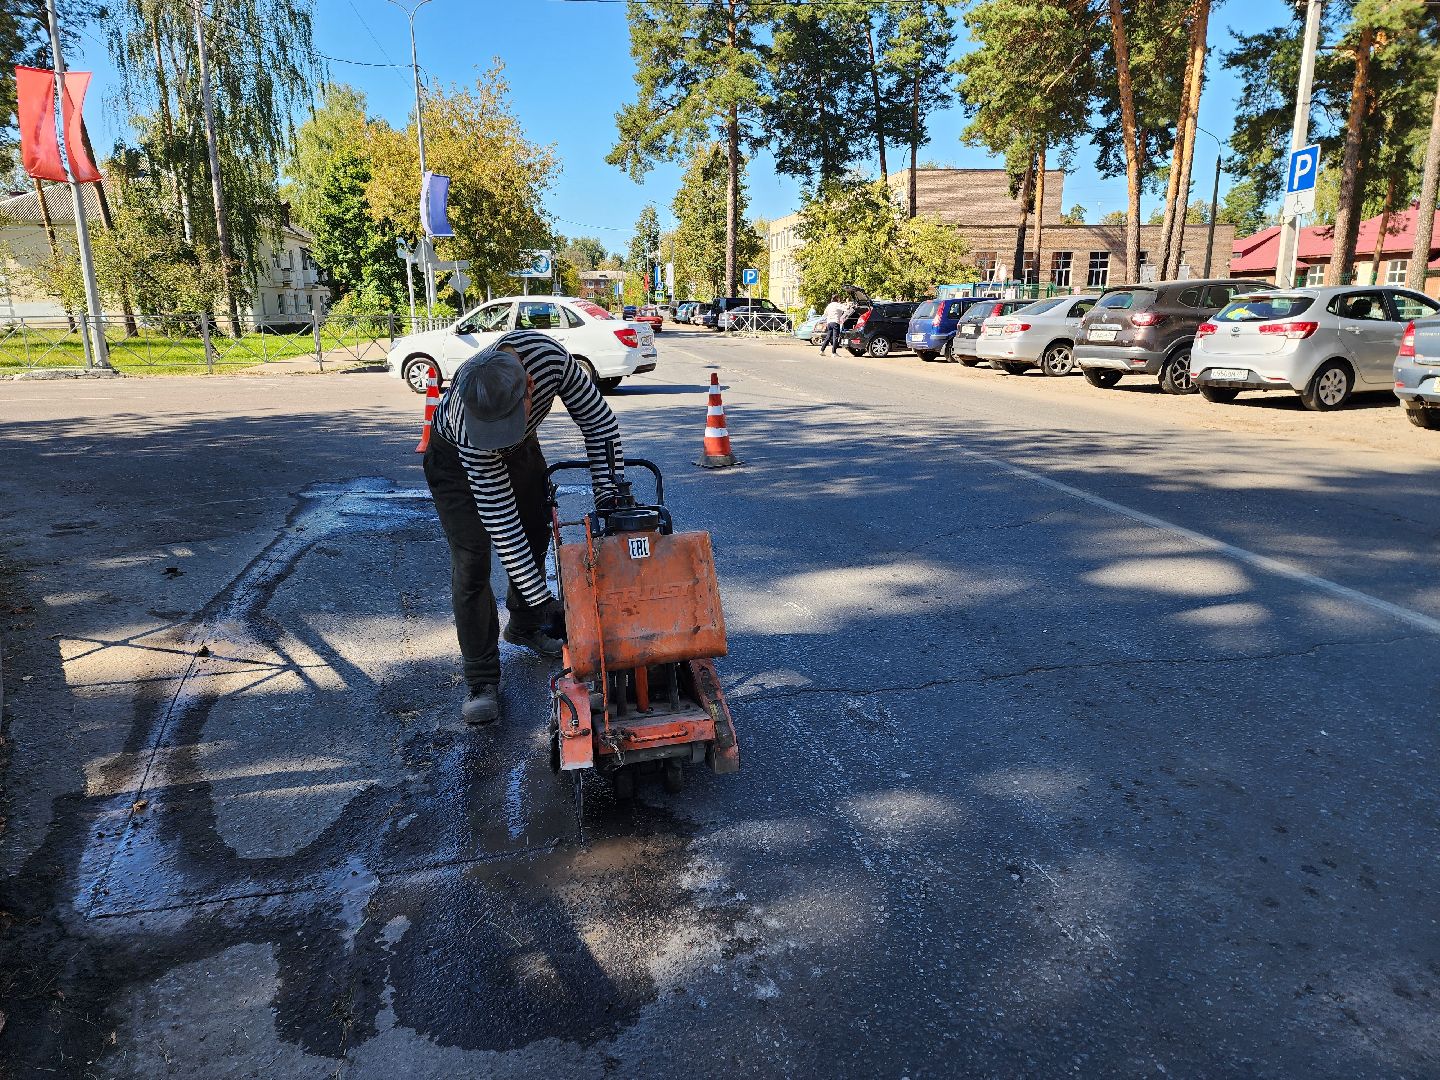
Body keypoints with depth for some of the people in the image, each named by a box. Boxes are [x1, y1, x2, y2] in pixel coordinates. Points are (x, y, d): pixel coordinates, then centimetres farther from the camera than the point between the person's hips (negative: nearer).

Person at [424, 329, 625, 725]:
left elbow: (598, 421, -22)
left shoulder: (548, 354, -38)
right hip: (457, 458, -5)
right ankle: (481, 679, -1)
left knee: (535, 538, 13)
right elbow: (500, 520, -40)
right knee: (471, 564, -13)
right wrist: (541, 597, -39)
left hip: (520, 449, 5)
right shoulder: (469, 421, -44)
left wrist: (609, 497, -25)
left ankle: (524, 627, 38)